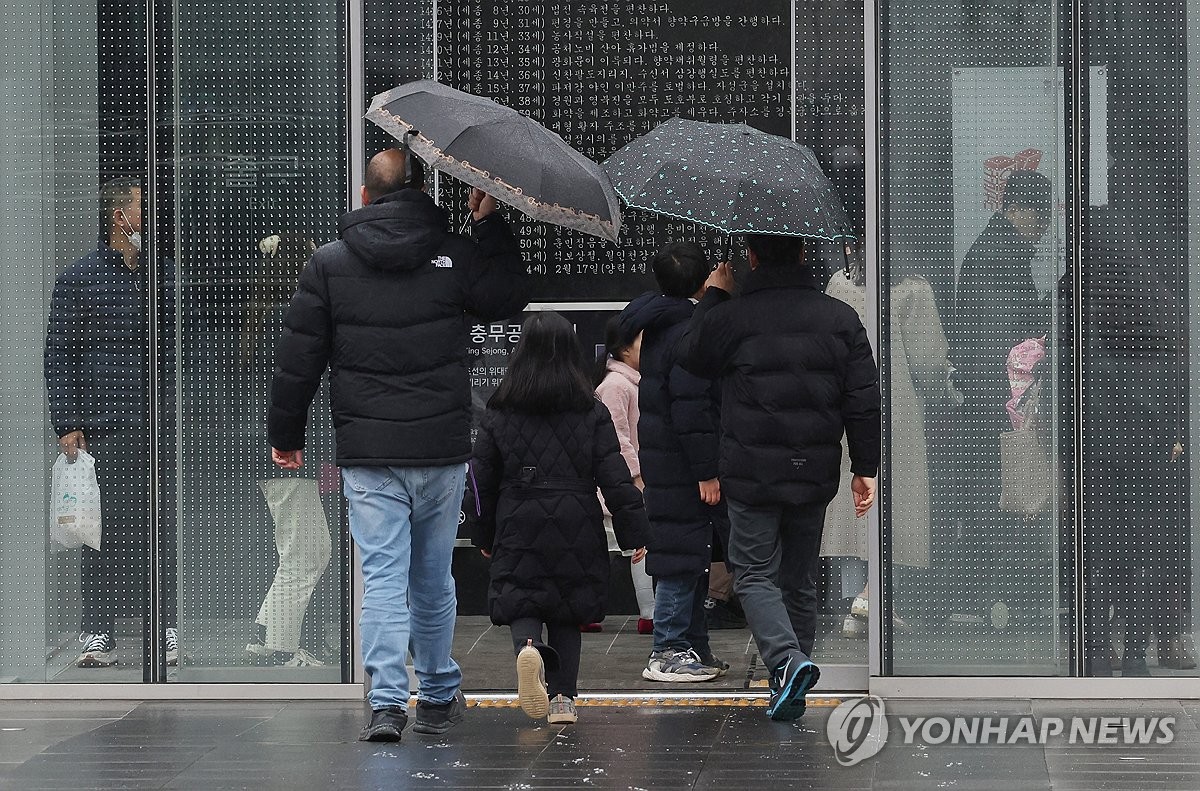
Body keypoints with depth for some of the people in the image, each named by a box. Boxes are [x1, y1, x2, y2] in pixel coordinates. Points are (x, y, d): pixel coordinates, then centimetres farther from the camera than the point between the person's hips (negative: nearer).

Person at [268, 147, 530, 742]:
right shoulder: (454, 256, -1)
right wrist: (491, 224, 21)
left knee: (383, 578, -2)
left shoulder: (329, 265, 0)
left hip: (367, 454, -1)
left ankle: (388, 703, -14)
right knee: (433, 579, 14)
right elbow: (511, 298, 16)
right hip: (442, 448, 1)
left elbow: (299, 359, 2)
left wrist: (285, 434, 14)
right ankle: (438, 698, 25)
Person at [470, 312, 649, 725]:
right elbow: (615, 478, -4)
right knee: (567, 614, 13)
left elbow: (483, 481, 6)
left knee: (521, 606, 4)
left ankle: (528, 645, -29)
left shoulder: (498, 415, 0)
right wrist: (635, 532, 2)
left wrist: (484, 536, 17)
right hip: (578, 533, 1)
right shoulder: (592, 413, -1)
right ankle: (563, 698, 5)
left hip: (519, 533, -1)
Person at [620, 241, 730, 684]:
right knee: (683, 555, -6)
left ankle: (694, 648, 22)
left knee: (690, 557, 15)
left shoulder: (656, 327, 14)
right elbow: (691, 409, -21)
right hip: (681, 465, -10)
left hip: (659, 459, 10)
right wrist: (706, 472, -19)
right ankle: (668, 654, -3)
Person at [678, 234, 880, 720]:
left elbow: (690, 356, 11)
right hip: (814, 476, 4)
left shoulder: (730, 317, -9)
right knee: (800, 579, 14)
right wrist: (865, 469, 9)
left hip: (751, 474, -4)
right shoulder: (840, 319, 2)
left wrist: (712, 296, 22)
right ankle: (791, 690, 17)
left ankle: (786, 659, -21)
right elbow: (864, 401, 2)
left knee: (755, 574, 3)